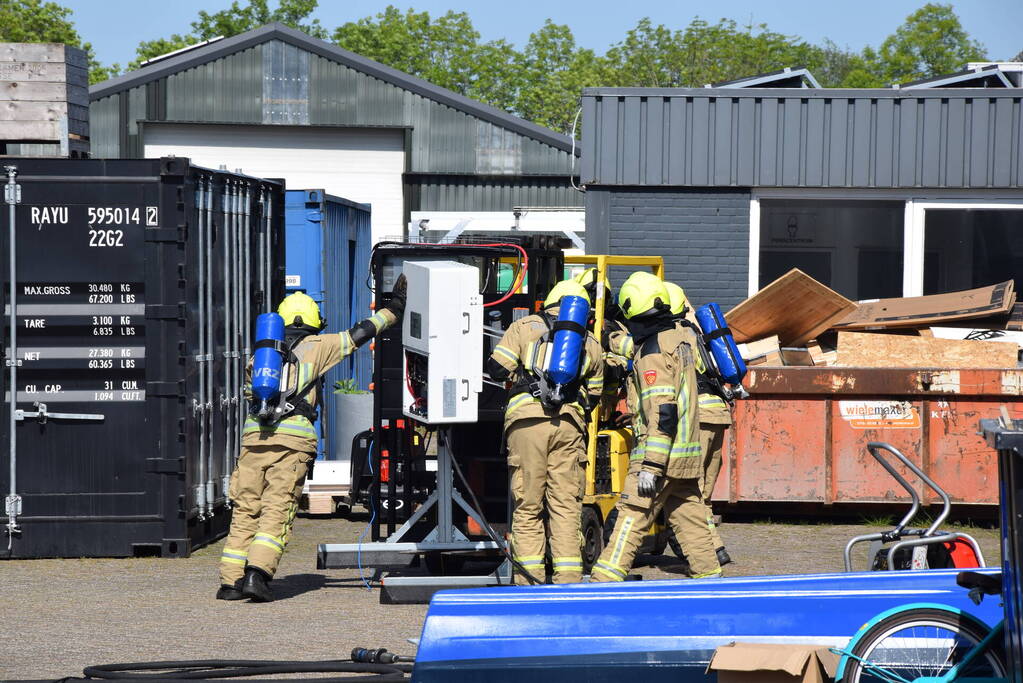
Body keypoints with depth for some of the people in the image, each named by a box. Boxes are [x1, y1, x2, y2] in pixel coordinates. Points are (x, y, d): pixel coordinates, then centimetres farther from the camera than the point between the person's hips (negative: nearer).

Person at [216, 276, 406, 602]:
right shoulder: (316, 346, 11)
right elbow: (359, 334, 16)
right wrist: (393, 311, 27)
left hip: (253, 433, 4)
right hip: (293, 436, -4)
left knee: (245, 510, 6)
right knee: (277, 510, -6)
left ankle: (230, 581, 1)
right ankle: (256, 573, -20)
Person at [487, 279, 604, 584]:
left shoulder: (524, 327, 9)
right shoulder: (591, 344, 19)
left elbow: (497, 368, 3)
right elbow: (593, 396, 23)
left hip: (527, 421, -2)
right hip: (570, 425, 2)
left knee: (527, 505, 3)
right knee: (566, 505, 4)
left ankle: (529, 579, 0)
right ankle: (568, 580, -2)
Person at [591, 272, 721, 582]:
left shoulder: (653, 352, -15)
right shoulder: (679, 339, 13)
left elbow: (662, 413, -21)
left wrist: (651, 466, -22)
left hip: (661, 454, -8)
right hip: (686, 455, 9)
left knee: (631, 518, -8)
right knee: (688, 518, 11)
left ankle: (605, 580, -11)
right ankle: (709, 575, 11)